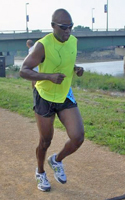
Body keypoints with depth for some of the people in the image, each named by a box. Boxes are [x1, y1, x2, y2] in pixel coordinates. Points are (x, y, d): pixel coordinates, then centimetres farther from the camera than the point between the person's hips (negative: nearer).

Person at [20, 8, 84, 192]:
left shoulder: (73, 41, -2)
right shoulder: (43, 45, -21)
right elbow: (23, 71, -19)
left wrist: (77, 68, -5)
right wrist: (50, 77, -32)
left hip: (65, 96, 5)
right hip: (45, 97, -4)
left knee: (78, 138, -10)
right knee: (45, 142, 8)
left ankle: (57, 161, 22)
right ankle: (40, 173, 39)